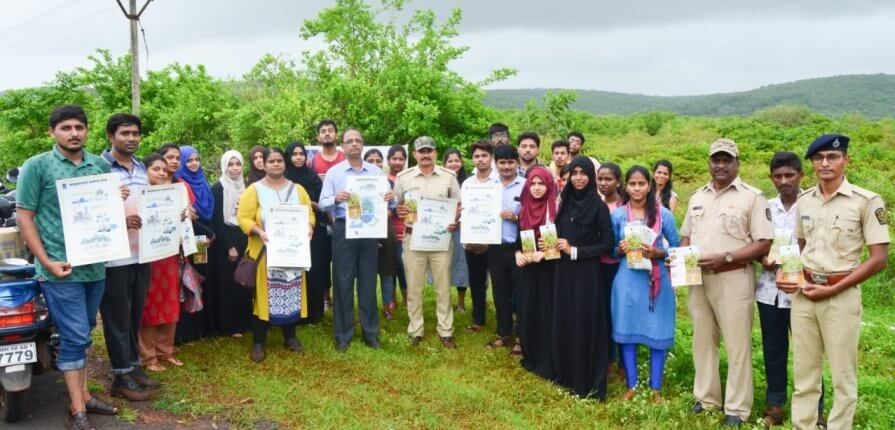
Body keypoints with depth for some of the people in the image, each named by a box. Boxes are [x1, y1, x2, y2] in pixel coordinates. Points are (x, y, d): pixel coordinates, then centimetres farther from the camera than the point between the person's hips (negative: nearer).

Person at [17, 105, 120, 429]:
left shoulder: (101, 165, 10)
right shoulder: (36, 166, -4)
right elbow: (24, 218, -6)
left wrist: (118, 200, -3)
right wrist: (47, 262, -14)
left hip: (96, 266, 5)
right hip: (60, 269, -5)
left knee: (81, 336, 15)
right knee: (74, 338, -4)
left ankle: (82, 394, 26)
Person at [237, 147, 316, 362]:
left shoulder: (298, 189, 11)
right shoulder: (254, 190, -1)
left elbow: (309, 214, 11)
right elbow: (243, 218, -7)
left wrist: (309, 227, -10)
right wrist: (259, 232, -23)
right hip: (265, 252, -3)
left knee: (292, 294, 7)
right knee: (264, 295, -3)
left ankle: (290, 337, 20)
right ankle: (258, 342, 5)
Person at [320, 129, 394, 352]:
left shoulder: (377, 172, 10)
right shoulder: (333, 172, 4)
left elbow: (386, 201, 8)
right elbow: (323, 203, -3)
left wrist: (390, 199, -15)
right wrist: (336, 199, -24)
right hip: (344, 231, -2)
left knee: (368, 283, 8)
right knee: (343, 283, 3)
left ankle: (371, 333, 18)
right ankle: (343, 335, 13)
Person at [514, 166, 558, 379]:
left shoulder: (555, 209, -10)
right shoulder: (524, 209, 8)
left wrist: (543, 254, -23)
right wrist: (518, 253, -6)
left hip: (549, 269, -5)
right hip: (528, 269, 5)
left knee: (547, 314, -2)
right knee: (528, 312, 9)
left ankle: (548, 364, 9)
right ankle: (530, 358, 24)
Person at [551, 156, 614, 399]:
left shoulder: (599, 206, -8)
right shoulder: (564, 203, 8)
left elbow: (607, 245, -11)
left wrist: (574, 251, -15)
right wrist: (549, 244, -3)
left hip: (587, 274, -5)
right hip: (563, 272, 6)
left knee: (586, 325, -2)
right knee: (564, 323, 10)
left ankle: (588, 383, 8)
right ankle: (566, 375, 24)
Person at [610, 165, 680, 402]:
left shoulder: (663, 214, -1)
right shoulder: (617, 215, 3)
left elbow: (676, 247, 3)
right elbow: (610, 249, 9)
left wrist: (657, 253, -14)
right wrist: (620, 250, -12)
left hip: (656, 280, -1)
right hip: (627, 280, 1)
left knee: (657, 333, 2)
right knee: (626, 331, 5)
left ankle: (656, 388, 16)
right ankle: (631, 385, 19)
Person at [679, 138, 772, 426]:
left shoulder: (752, 197, -6)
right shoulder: (698, 197, 13)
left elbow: (764, 244, -11)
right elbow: (686, 235, 19)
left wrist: (725, 257, -20)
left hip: (733, 279, -6)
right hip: (698, 278, 6)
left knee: (737, 345, 1)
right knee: (702, 340, 14)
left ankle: (737, 408, 12)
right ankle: (706, 398, 27)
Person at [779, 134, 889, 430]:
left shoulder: (867, 202, -9)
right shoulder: (804, 200, 7)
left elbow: (878, 259, -11)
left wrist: (832, 290, -14)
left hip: (841, 295, -5)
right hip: (803, 294, 5)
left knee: (842, 375, 7)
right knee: (803, 371, 13)